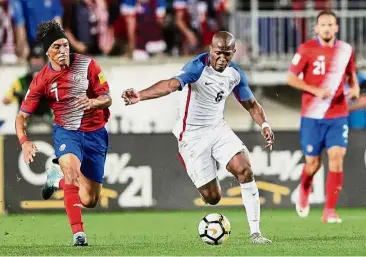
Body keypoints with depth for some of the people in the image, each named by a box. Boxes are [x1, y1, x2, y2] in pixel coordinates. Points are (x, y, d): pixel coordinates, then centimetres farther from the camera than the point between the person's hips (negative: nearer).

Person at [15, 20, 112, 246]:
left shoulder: (87, 64, -9)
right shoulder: (41, 80, -8)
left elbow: (107, 99, -7)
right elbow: (22, 117, -4)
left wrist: (93, 102, -30)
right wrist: (24, 141, -23)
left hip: (95, 133, 1)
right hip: (66, 132, -1)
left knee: (89, 201, 3)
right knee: (71, 168, -36)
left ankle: (57, 179, 36)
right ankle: (78, 232, -35)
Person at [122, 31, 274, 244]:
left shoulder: (235, 74, -1)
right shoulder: (198, 67, -21)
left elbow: (251, 104, 13)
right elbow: (171, 84, -38)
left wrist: (264, 124, -7)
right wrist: (140, 95, -56)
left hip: (218, 129, 5)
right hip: (192, 136, -5)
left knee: (245, 170, -18)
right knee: (212, 198, -6)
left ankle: (255, 232, -11)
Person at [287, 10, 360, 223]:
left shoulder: (346, 50, 5)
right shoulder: (307, 49, -4)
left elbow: (351, 74, 21)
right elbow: (291, 78, -5)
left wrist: (355, 88, -1)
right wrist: (315, 91, -17)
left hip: (338, 115, 2)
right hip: (312, 116, -2)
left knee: (337, 158, -13)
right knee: (313, 163, 5)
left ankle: (330, 211, -8)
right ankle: (304, 193, 39)